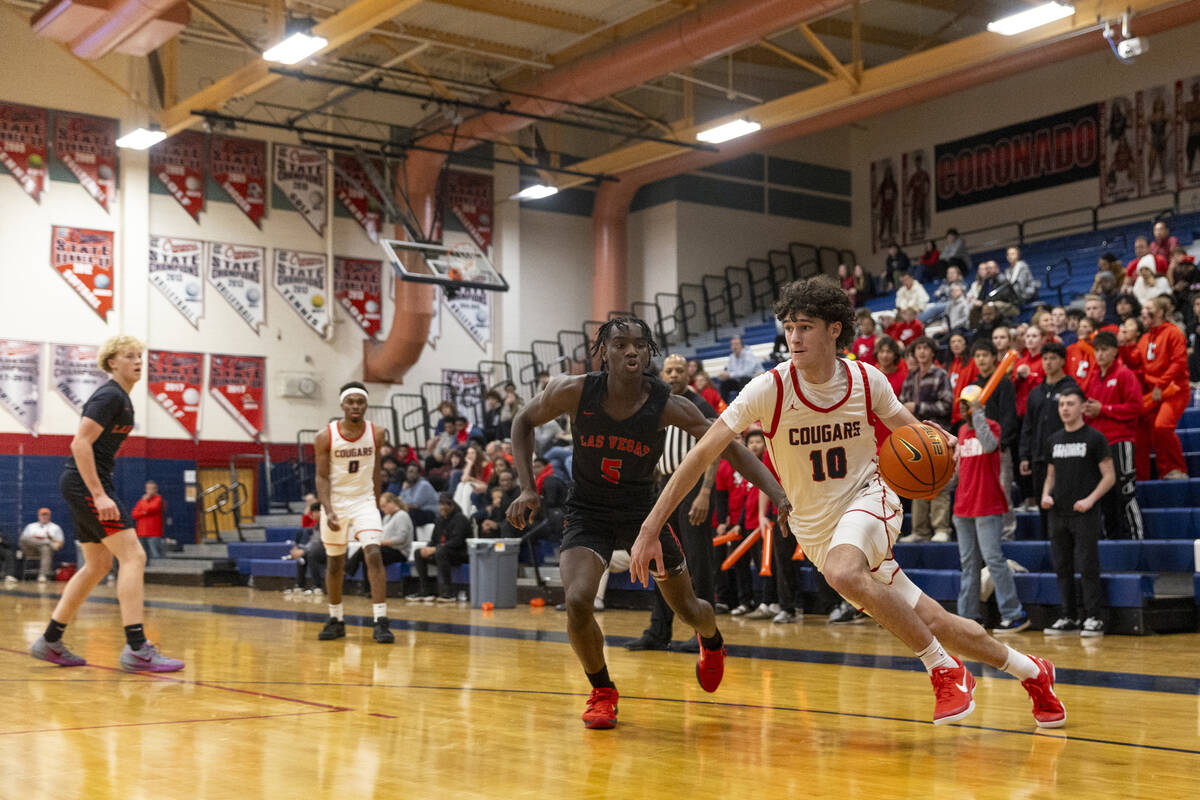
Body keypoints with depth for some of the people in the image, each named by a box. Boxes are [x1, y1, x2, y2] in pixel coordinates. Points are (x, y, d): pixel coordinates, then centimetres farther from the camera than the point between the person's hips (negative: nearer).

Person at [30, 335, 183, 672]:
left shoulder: (121, 398, 18)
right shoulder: (109, 396, -13)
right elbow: (80, 444, -21)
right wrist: (99, 495, -25)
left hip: (90, 485, 11)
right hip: (85, 483, -11)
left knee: (98, 565, 14)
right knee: (133, 556, -14)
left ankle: (50, 641, 20)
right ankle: (136, 649, -18)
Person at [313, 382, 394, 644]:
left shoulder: (376, 434, -5)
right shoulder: (326, 437, -11)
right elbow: (322, 477, -9)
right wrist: (328, 511, -21)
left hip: (364, 501, 0)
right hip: (335, 503, 0)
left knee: (374, 555, -18)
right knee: (334, 564, 11)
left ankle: (380, 622, -17)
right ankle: (336, 621, 27)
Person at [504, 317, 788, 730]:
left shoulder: (668, 406, -19)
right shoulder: (574, 391, -18)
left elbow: (730, 448, -15)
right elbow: (524, 422, 0)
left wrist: (779, 495, -27)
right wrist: (527, 488, -9)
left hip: (644, 512, 1)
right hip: (588, 513, -1)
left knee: (689, 609, 11)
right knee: (577, 602, -24)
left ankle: (712, 641, 52)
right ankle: (602, 692, 3)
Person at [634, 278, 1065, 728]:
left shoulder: (867, 380, -10)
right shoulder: (769, 390, -15)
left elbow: (906, 426, 9)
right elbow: (702, 454, -18)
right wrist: (649, 529, -24)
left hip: (868, 499, -1)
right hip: (815, 530, 1)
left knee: (842, 572, -36)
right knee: (933, 625, 1)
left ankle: (946, 672, -20)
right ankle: (1031, 673, 27)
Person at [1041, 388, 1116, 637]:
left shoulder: (1094, 437, -3)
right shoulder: (1054, 439, 13)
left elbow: (1109, 476, -4)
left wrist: (1090, 499, -16)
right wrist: (1046, 494, 2)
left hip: (1084, 514, -5)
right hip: (1058, 514, 6)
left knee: (1087, 567, -6)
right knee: (1063, 568, 8)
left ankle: (1094, 619, 2)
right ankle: (1069, 617, 17)